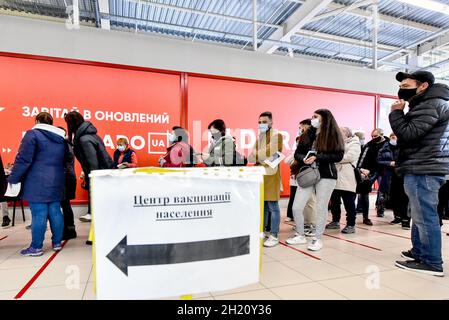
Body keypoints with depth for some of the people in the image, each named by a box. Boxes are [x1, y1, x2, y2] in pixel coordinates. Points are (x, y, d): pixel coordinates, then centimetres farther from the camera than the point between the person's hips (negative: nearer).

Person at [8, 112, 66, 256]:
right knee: (55, 212, 10)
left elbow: (23, 159, -10)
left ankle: (36, 247, 6)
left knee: (39, 214, -2)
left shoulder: (33, 134, -6)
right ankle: (57, 243, 18)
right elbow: (66, 161, 16)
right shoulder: (61, 137, 13)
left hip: (38, 182, -6)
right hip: (56, 182, 6)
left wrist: (13, 179, -2)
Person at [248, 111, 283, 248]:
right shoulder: (259, 136, 19)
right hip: (260, 174, 8)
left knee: (272, 206, -3)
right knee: (262, 205, 14)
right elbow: (251, 156, 13)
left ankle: (274, 236, 5)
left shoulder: (276, 135, -6)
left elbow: (268, 154, -17)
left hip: (271, 174, -8)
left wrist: (256, 156, -2)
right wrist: (261, 158, -7)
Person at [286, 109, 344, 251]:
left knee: (321, 208, 4)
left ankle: (317, 239, 22)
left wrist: (317, 157, -18)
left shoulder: (333, 135, -3)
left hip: (326, 176, -4)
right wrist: (304, 159, -12)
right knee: (296, 207, 0)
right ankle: (300, 235, 21)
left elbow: (338, 156, -10)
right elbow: (297, 153, 10)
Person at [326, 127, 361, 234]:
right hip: (336, 177, 7)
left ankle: (351, 225, 3)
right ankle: (335, 221, 21)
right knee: (334, 200, 10)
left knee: (349, 202, -3)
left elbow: (349, 157, -15)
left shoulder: (354, 144, 1)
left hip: (347, 178, -7)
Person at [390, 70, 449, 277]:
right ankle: (418, 252, 28)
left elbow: (407, 133, -19)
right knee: (419, 215, 17)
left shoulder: (430, 105, -12)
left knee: (425, 216, -6)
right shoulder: (425, 105, 22)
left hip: (422, 170, -11)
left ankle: (432, 262, 2)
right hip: (421, 169, 11)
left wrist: (396, 112, -8)